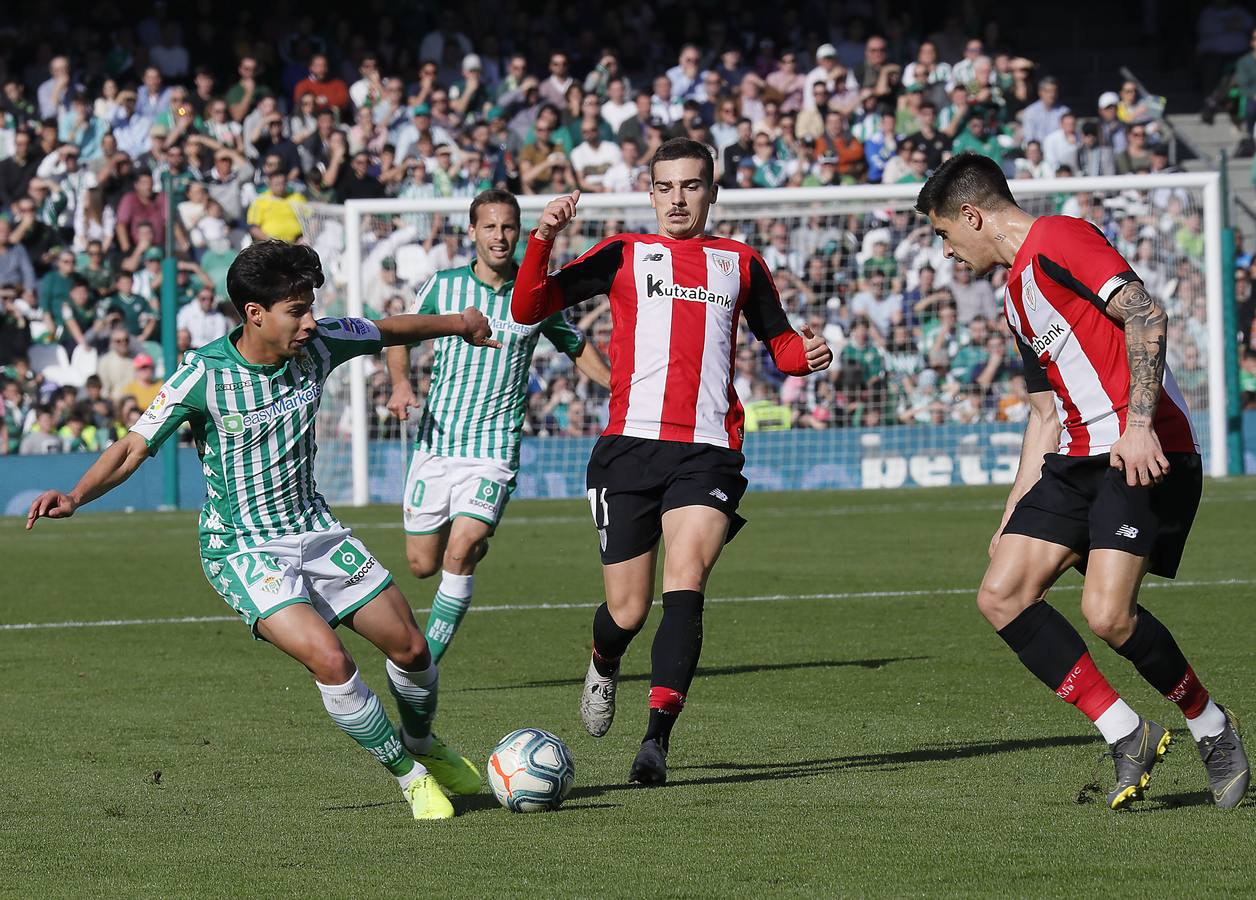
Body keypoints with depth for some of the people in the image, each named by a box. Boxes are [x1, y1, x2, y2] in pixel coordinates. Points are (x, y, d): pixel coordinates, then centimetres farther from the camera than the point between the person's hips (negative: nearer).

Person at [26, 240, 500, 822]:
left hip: (315, 529, 6)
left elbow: (386, 332, 12)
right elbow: (134, 448, -20)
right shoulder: (203, 375, -21)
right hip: (243, 550, -6)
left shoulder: (318, 346, -8)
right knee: (329, 659, -24)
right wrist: (76, 496, -36)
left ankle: (423, 745, 40)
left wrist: (457, 325, 24)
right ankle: (409, 775, -2)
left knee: (411, 648, 6)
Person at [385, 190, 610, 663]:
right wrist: (401, 384, -4)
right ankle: (476, 544, 41)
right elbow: (400, 336, 15)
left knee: (459, 554, -20)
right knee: (422, 564, 6)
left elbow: (576, 347, 20)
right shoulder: (442, 286, 1)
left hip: (495, 450, -2)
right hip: (435, 443, 2)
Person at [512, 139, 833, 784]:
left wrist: (808, 354, 2)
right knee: (627, 611, 1)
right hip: (631, 444, 0)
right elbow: (527, 310, 6)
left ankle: (657, 737, -24)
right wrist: (542, 240, -10)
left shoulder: (740, 263, 17)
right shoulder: (624, 255, 11)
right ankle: (603, 667, 37)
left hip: (708, 452, 0)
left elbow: (779, 344, 25)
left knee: (685, 585, -20)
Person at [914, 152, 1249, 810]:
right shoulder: (1017, 301, 23)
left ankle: (1213, 728, 5)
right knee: (1002, 596, -4)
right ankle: (1127, 736, 0)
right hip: (1078, 458, 10)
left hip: (1145, 453, -10)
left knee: (1107, 613, -20)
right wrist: (1012, 519, 23)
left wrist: (1138, 424, -28)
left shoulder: (1059, 241, -7)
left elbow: (1145, 313, -19)